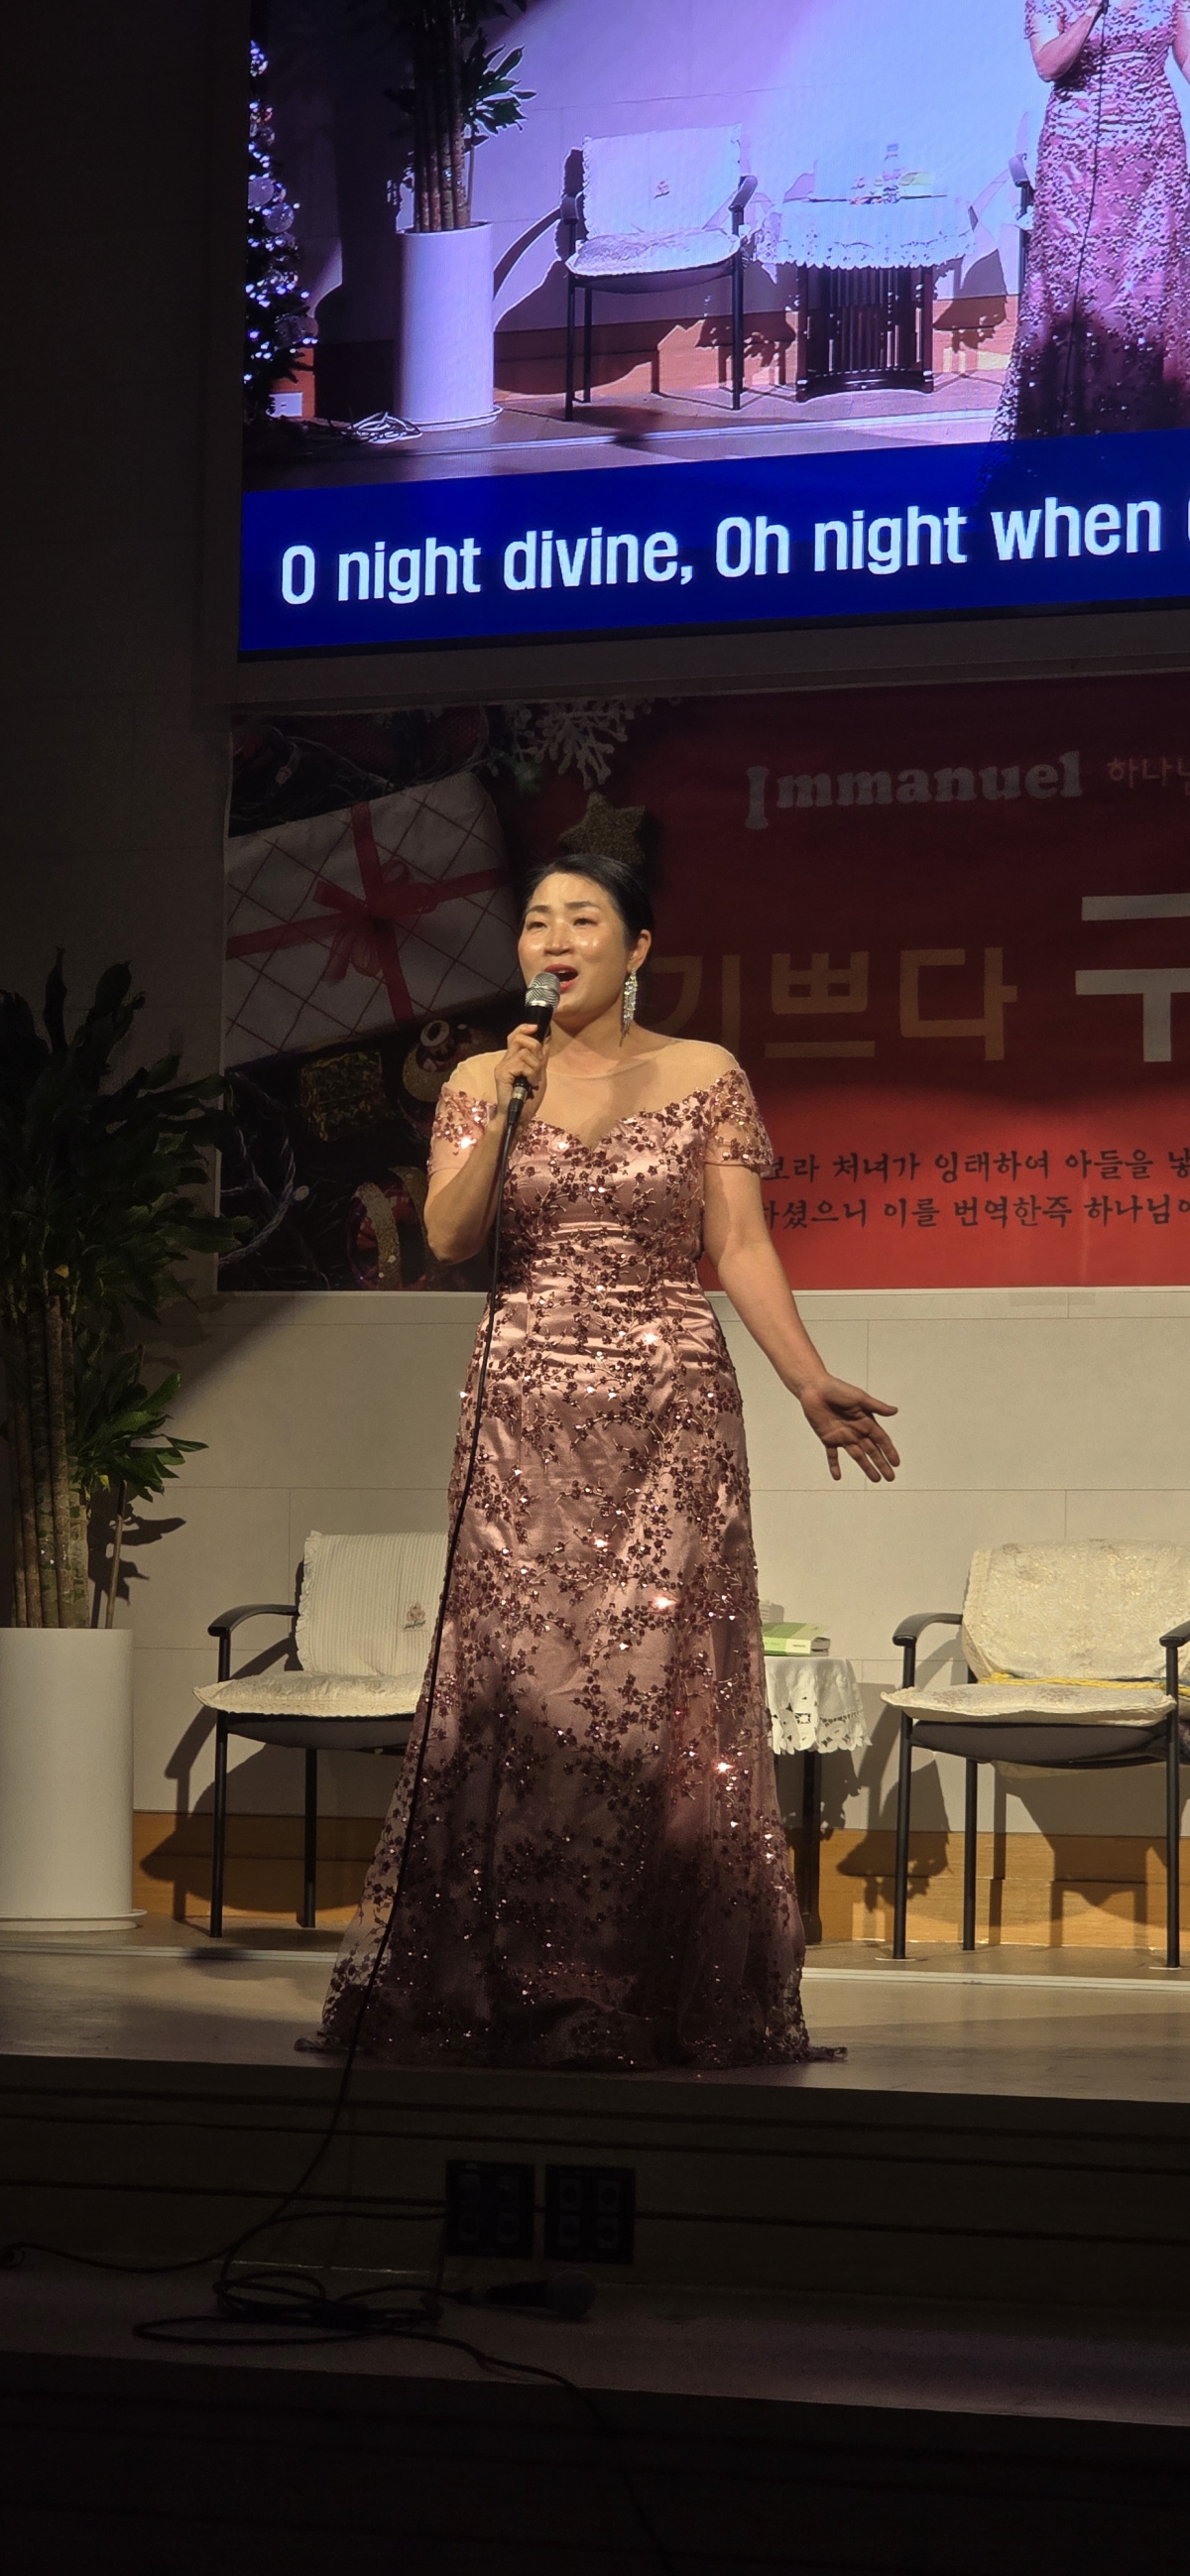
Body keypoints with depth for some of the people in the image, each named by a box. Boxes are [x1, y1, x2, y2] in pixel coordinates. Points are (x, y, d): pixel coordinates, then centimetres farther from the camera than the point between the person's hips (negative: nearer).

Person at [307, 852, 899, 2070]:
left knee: (658, 1684, -5)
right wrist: (508, 1109, -13)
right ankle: (509, 1989, 3)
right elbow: (448, 1236, -2)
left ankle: (660, 1994, 1)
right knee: (516, 1683, -3)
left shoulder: (703, 1077, 5)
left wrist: (814, 1386, -5)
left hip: (670, 1418, -1)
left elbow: (741, 1249, 3)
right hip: (526, 1421, 1)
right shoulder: (480, 1081, 9)